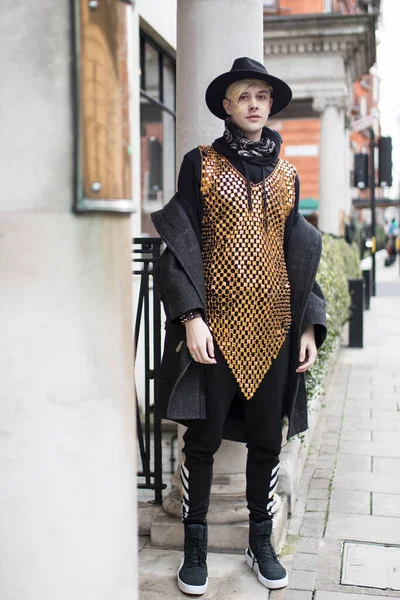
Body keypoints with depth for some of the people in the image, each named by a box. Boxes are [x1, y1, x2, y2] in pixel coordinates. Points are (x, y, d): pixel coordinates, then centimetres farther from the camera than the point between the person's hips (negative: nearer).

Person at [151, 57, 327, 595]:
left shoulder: (285, 172, 12)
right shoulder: (201, 164, 2)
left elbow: (298, 252, 13)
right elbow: (181, 245, -3)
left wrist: (309, 325, 7)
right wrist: (190, 316, -13)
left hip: (275, 326, 3)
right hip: (216, 325, -3)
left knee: (267, 439, 9)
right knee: (204, 438, 4)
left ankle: (261, 542, 27)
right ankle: (195, 546, 22)